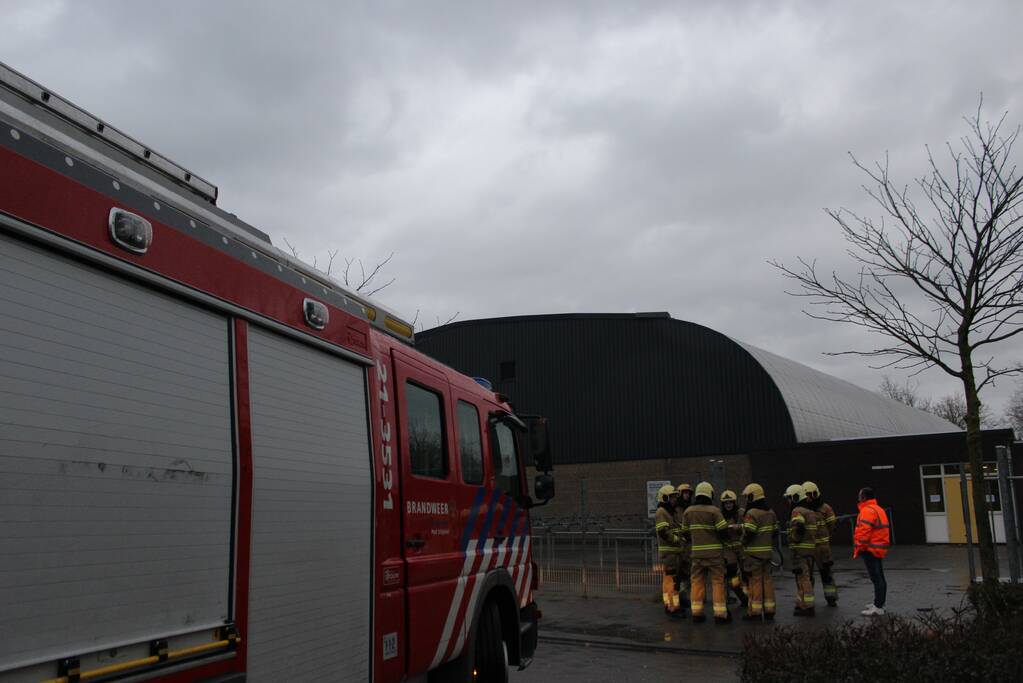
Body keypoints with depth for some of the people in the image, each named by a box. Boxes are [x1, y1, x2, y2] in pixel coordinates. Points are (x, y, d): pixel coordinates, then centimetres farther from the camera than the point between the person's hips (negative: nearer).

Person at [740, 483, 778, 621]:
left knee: (755, 581, -3)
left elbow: (749, 533, -22)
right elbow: (775, 532, 14)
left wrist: (744, 542, -3)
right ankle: (769, 610, 15)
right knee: (767, 580, 11)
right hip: (766, 552, 7)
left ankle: (755, 612, 1)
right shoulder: (770, 512, 10)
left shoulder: (752, 514, -16)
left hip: (753, 552, -7)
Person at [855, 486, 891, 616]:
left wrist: (859, 547, -16)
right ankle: (879, 603, 26)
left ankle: (878, 608, -11)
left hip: (870, 549, -11)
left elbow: (864, 531, -23)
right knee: (879, 577, 16)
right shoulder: (878, 509, 17)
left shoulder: (868, 511, -16)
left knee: (876, 578, -11)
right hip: (879, 549, 11)